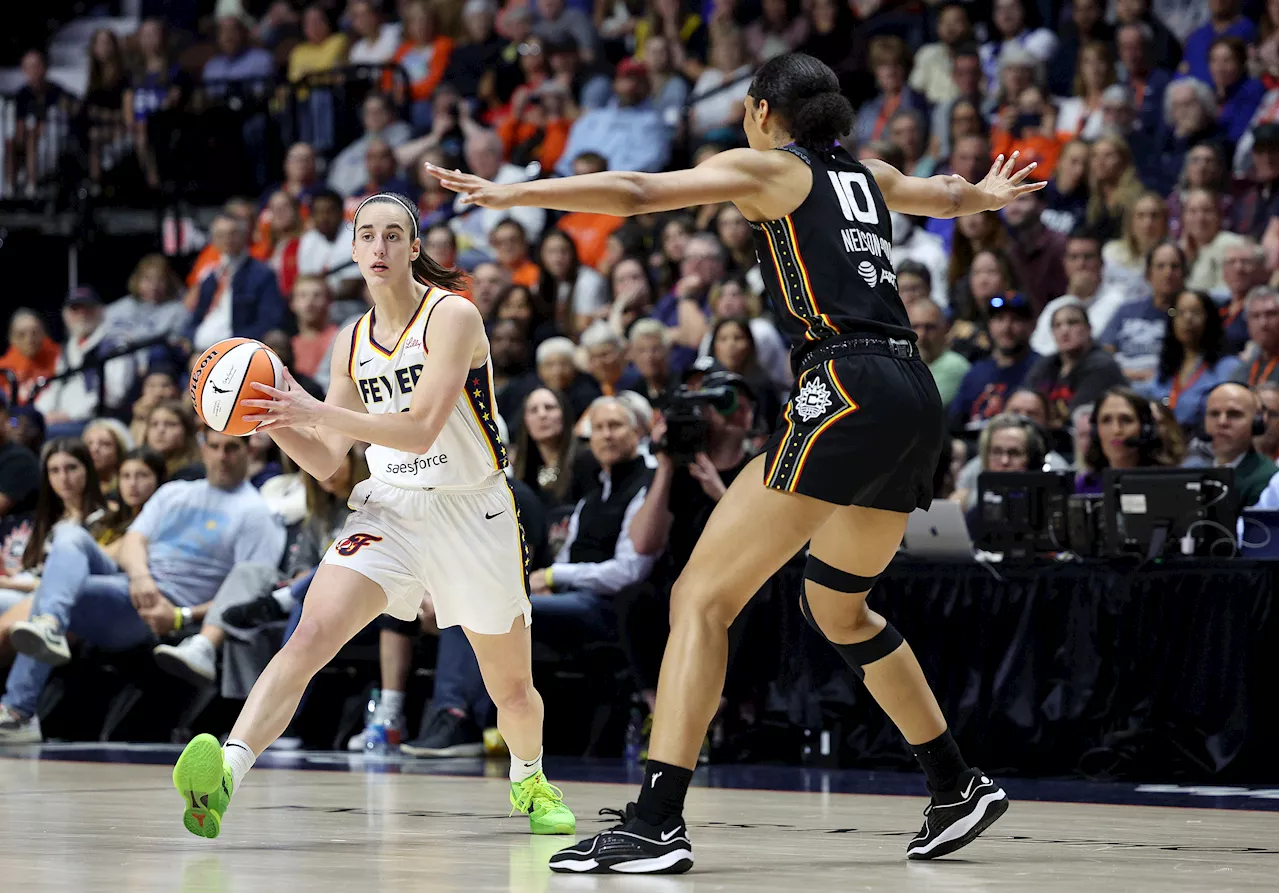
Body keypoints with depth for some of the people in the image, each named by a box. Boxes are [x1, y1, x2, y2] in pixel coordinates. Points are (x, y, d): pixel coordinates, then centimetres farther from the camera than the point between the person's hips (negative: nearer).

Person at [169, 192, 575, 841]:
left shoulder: (453, 317, -12)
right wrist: (278, 423, -12)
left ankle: (529, 779, 44)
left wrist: (314, 411, -30)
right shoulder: (352, 342, 6)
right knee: (312, 634, -24)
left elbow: (421, 431, -24)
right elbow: (326, 463, 8)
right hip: (388, 510, 3)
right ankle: (225, 776, -39)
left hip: (472, 512, -3)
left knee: (512, 690, 11)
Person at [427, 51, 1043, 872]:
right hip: (917, 400, 8)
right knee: (838, 606, 28)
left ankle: (656, 825, -19)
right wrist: (988, 192, 68)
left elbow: (635, 193, -7)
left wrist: (513, 193, -5)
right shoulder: (866, 176, 24)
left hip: (847, 391, -8)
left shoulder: (766, 168, 5)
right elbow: (952, 196, 46)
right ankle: (960, 787, 32)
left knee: (702, 596, -8)